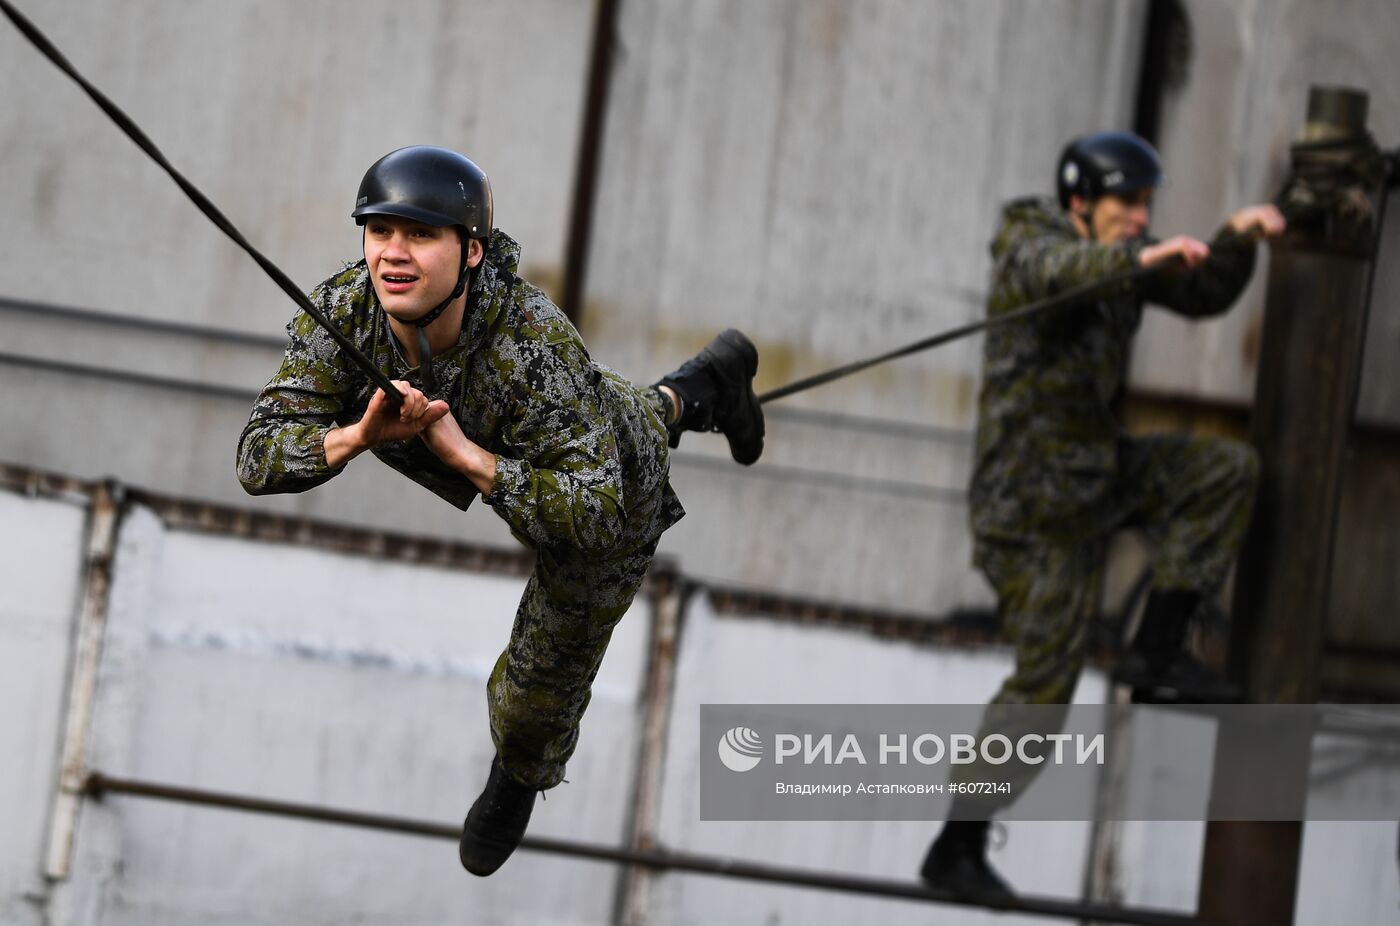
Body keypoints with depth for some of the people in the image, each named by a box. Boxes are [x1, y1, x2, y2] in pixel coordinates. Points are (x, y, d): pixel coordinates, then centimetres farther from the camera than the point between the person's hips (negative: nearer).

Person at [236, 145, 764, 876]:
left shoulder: (535, 346, -48)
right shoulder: (342, 313, -34)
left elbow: (590, 518, -48)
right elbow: (261, 460, -33)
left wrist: (465, 455, -56)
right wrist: (357, 436, -51)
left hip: (608, 490, -4)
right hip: (505, 462, 4)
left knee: (543, 679, 17)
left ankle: (518, 777, 53)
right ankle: (704, 389, 69)